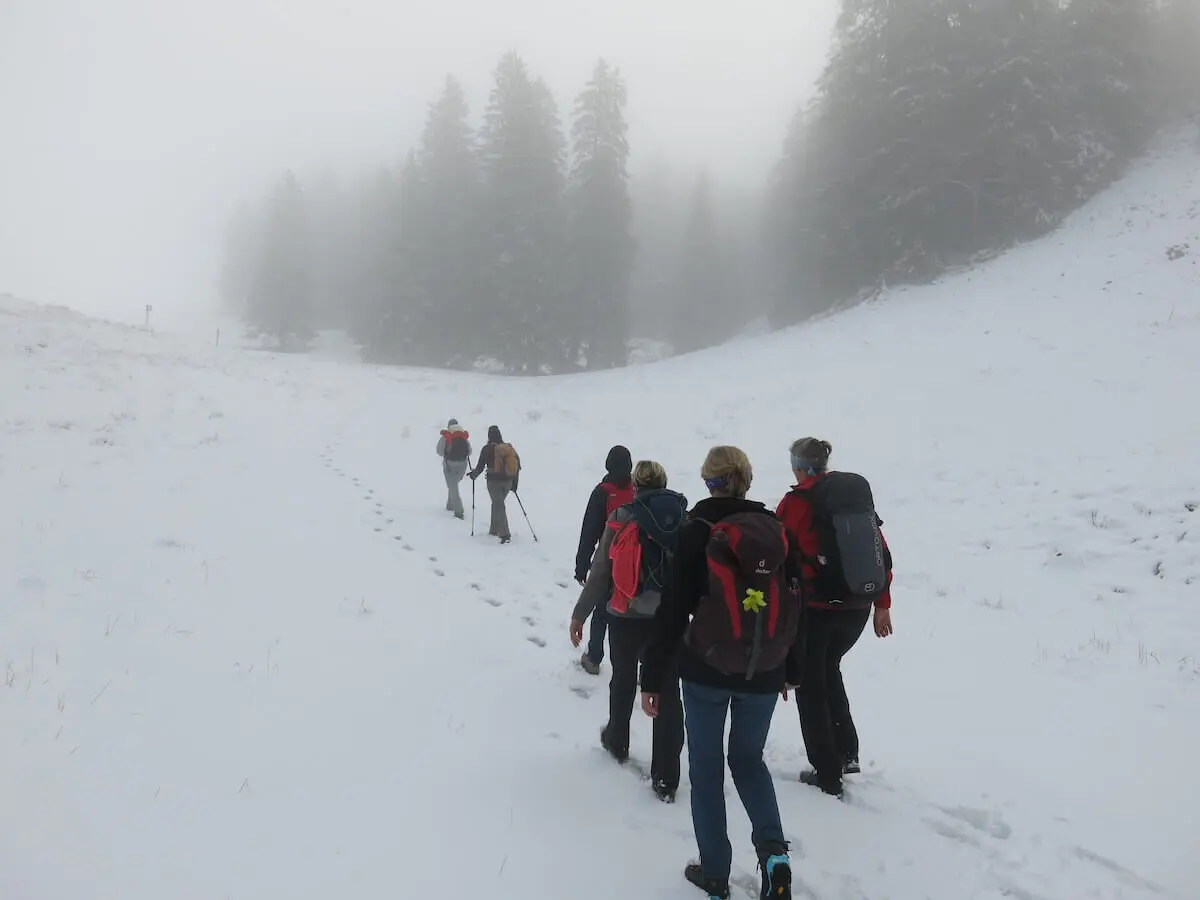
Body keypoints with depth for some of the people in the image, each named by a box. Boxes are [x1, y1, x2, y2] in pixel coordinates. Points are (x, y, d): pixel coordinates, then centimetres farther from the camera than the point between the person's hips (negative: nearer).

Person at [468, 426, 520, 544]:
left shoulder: (487, 449, -8)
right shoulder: (509, 447, 4)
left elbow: (480, 466, -6)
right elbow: (517, 465, 6)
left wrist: (473, 474, 14)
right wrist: (514, 483, 14)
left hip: (494, 481, -5)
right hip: (507, 481, 5)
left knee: (499, 506, -4)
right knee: (497, 504, 22)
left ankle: (505, 534, -15)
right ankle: (494, 530, 30)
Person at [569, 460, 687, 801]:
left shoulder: (622, 518, -7)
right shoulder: (684, 519, -1)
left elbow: (600, 571, -6)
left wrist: (580, 614, 3)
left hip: (626, 616, 0)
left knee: (623, 679, 22)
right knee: (667, 690, 6)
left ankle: (617, 742, 45)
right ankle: (666, 779, 5)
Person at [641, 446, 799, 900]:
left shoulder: (697, 531, -10)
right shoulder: (776, 529, 1)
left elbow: (672, 610, -11)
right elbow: (793, 605, 8)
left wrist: (653, 677, -3)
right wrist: (788, 671, 20)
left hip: (706, 671, -3)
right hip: (763, 674, 3)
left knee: (705, 767, 15)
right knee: (748, 759, 22)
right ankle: (773, 848, 2)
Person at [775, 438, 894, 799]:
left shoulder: (796, 502, -10)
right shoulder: (859, 492, 6)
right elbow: (881, 552, 8)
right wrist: (882, 605, 15)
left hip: (814, 607, -6)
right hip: (858, 607, 6)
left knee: (809, 685, 10)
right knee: (828, 670, 27)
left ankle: (828, 775, 13)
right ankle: (847, 753, 28)